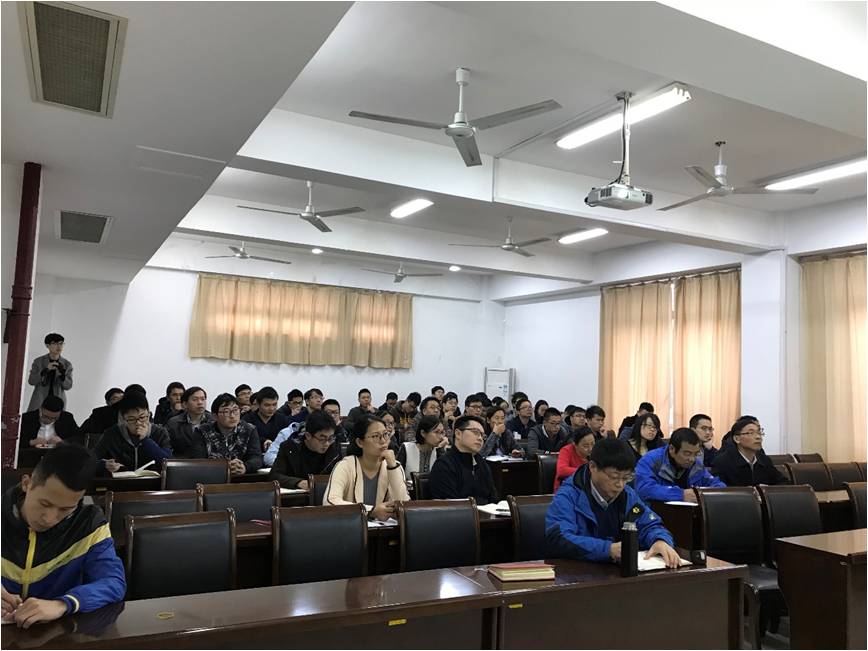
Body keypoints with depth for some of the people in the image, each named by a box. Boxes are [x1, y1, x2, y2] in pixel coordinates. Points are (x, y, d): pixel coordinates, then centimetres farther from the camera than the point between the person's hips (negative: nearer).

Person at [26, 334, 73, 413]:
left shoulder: (67, 364, 1)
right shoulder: (38, 361, 0)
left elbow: (68, 386, -1)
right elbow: (31, 381, -5)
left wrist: (62, 374, -20)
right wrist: (46, 370, -20)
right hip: (39, 401, 0)